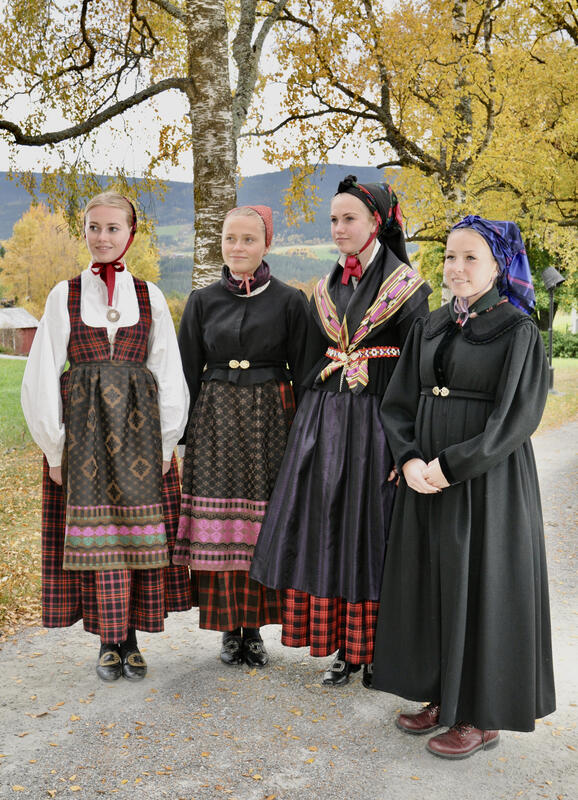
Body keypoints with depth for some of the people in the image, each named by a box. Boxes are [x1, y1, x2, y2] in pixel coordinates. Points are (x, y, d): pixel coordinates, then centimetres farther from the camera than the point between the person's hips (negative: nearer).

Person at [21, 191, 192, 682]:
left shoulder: (149, 296, 7)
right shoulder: (65, 295, 6)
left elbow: (170, 375, 6)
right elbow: (42, 375, 3)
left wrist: (166, 441, 0)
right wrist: (53, 445, -3)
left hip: (138, 428, 1)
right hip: (83, 428, 0)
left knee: (140, 532, 1)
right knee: (93, 534, 0)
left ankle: (131, 638, 15)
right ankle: (109, 641, 13)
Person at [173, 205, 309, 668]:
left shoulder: (289, 300, 1)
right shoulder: (203, 301, 7)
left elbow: (302, 372, 2)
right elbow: (188, 372, 8)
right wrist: (184, 432, 3)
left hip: (269, 420, -1)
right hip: (215, 419, 2)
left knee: (264, 523, 0)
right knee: (218, 525, 1)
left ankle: (255, 629, 14)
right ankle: (230, 628, 15)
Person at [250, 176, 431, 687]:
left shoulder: (405, 286, -4)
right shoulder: (326, 290, 12)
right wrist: (306, 429, 11)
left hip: (378, 422, -5)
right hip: (325, 420, 5)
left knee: (372, 529, 0)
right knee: (327, 528, 5)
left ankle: (378, 650, 14)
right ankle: (345, 649, 17)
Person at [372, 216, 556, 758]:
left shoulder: (517, 331, -7)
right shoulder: (429, 328, 9)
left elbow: (517, 417, -14)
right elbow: (397, 401, 7)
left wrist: (451, 465, -18)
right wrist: (410, 459, -9)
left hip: (486, 481, -6)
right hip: (426, 477, 6)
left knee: (480, 586, 1)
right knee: (429, 581, 11)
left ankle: (482, 715, 15)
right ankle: (442, 694, 27)